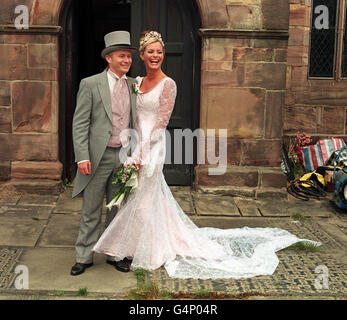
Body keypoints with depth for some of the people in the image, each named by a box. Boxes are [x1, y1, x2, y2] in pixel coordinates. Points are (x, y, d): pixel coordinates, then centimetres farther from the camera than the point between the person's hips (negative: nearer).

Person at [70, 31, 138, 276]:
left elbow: (135, 122, 13)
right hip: (98, 157, -4)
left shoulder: (133, 86, 10)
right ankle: (84, 257, 18)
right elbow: (80, 124, -6)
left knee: (118, 209, 13)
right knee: (91, 210, 5)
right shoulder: (90, 84, -2)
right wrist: (82, 157, -14)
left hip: (124, 156, 4)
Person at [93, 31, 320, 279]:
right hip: (136, 142, 7)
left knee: (146, 197, -1)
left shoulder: (167, 84, -9)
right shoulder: (138, 82, 12)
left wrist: (142, 149, -18)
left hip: (152, 146, -7)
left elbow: (162, 121, -13)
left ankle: (149, 253, 14)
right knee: (140, 195, 13)